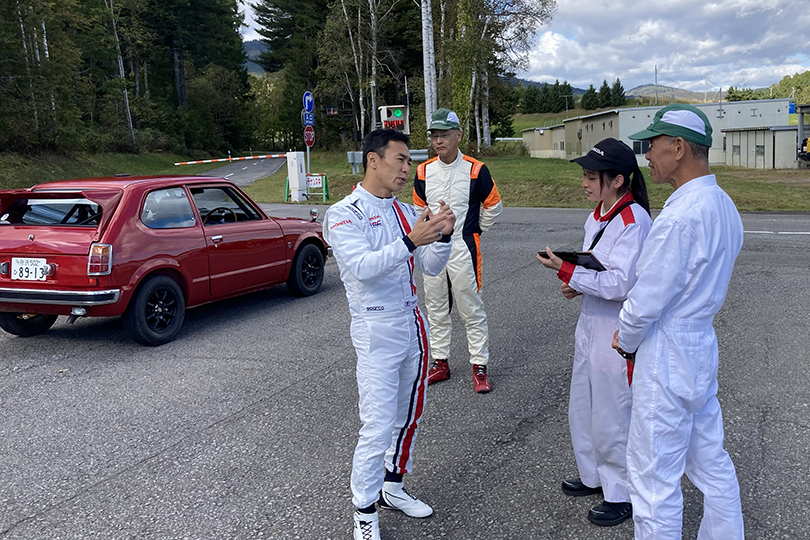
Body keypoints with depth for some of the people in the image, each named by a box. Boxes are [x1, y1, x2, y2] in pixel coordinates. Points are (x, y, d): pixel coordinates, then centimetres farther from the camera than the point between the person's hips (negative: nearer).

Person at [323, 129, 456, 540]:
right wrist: (411, 241, -34)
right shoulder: (345, 214, -10)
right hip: (377, 332, -7)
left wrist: (443, 235, -11)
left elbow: (431, 267, 7)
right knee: (378, 426, -7)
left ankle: (392, 487, 35)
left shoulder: (405, 212, 10)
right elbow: (362, 266, -25)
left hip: (413, 324, 7)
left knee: (408, 415, 17)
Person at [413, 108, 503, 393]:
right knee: (436, 309, 12)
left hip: (463, 248, -4)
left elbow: (493, 206, 5)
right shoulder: (424, 171, 4)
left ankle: (480, 366, 11)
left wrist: (475, 230, 10)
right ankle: (440, 362, 24)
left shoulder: (476, 170, -8)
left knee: (472, 310, 1)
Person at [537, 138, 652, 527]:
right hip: (590, 323, 9)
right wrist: (577, 285, 2)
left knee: (611, 418, 4)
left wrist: (567, 270, -23)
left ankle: (623, 494, 24)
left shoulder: (634, 221, -20)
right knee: (581, 410, 20)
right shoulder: (597, 217, 9)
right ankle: (594, 476, 41)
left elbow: (619, 283, -25)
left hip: (617, 333, -9)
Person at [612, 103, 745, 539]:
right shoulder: (724, 206, 7)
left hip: (667, 358, -10)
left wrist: (626, 341, -2)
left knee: (653, 477, 3)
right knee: (710, 462, 21)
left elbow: (646, 300, -21)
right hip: (702, 346, 10)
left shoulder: (680, 216, -25)